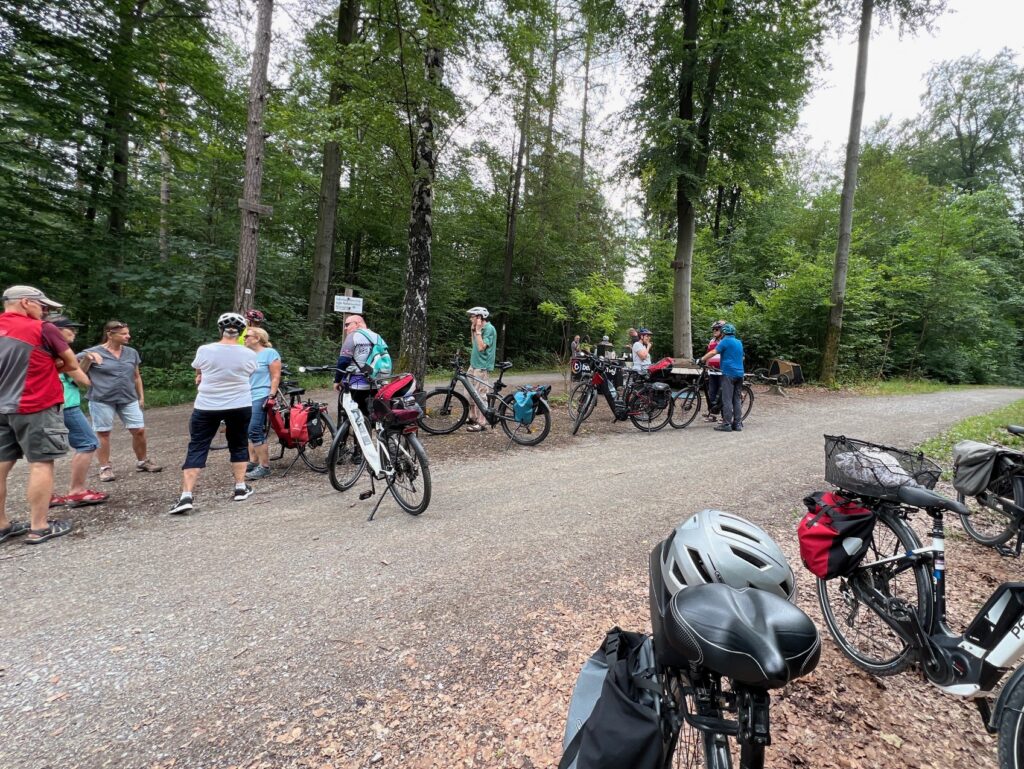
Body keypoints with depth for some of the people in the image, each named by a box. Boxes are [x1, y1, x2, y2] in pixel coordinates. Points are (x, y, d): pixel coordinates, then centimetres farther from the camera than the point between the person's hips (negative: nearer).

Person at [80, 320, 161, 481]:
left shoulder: (132, 352, 8)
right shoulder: (94, 352, -3)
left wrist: (141, 396, 14)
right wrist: (87, 358, -18)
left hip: (128, 399, 3)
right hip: (102, 400, -3)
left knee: (139, 430, 1)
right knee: (103, 433, 3)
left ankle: (142, 461, 19)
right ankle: (105, 467, 14)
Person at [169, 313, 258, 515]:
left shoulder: (204, 350, -6)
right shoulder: (249, 354, -6)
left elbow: (198, 372, 14)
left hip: (206, 407, -1)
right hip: (240, 407, 1)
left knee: (196, 449, 4)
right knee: (239, 445, 17)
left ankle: (187, 496, -3)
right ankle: (241, 487, 19)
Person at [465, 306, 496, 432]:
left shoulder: (489, 329, -14)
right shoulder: (480, 329, 14)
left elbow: (481, 347, -22)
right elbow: (473, 344, 17)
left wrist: (478, 330, -19)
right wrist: (472, 330, 9)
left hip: (482, 367, -9)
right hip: (474, 365, 9)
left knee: (480, 395, -6)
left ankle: (481, 423, 0)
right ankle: (473, 418, 27)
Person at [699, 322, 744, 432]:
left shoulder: (726, 341, -5)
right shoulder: (739, 343, 18)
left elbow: (713, 352, -15)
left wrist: (701, 359, -11)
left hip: (729, 373, -7)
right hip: (739, 373, 7)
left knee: (727, 400, -7)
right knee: (737, 400, 9)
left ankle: (727, 424, -8)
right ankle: (738, 423, 10)